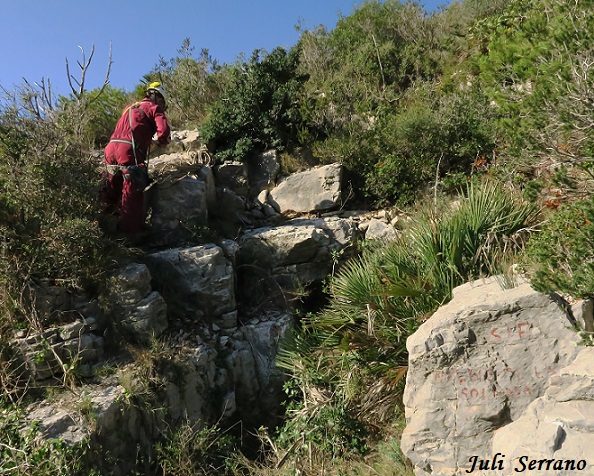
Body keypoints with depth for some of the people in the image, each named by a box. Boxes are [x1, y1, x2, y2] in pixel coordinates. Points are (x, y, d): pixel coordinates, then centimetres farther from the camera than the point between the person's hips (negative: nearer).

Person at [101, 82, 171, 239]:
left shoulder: (130, 107, 29)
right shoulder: (154, 108, 8)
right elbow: (164, 132, -7)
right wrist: (158, 142, 14)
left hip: (111, 149, 7)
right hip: (129, 153, -6)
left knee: (113, 189, 21)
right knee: (132, 195, -2)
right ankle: (131, 232, 0)